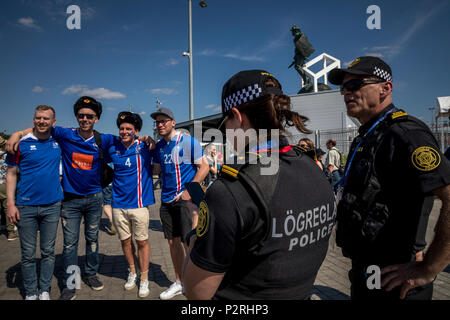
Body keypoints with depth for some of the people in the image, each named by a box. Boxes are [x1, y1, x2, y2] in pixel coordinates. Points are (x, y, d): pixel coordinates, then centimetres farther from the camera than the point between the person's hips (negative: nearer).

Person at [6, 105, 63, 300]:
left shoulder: (58, 141, 3)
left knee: (48, 252, 10)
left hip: (52, 206, 2)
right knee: (28, 254, 7)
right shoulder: (21, 143, -3)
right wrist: (11, 204, -7)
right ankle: (30, 293, 23)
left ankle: (44, 291, 25)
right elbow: (11, 174, 0)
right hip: (26, 207, -2)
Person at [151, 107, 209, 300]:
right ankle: (178, 283, 30)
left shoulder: (188, 142, -7)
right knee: (173, 242, 13)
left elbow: (204, 167, -9)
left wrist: (189, 191, -15)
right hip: (167, 200, 6)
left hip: (186, 199, -6)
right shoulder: (158, 146, 11)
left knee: (189, 243, -4)